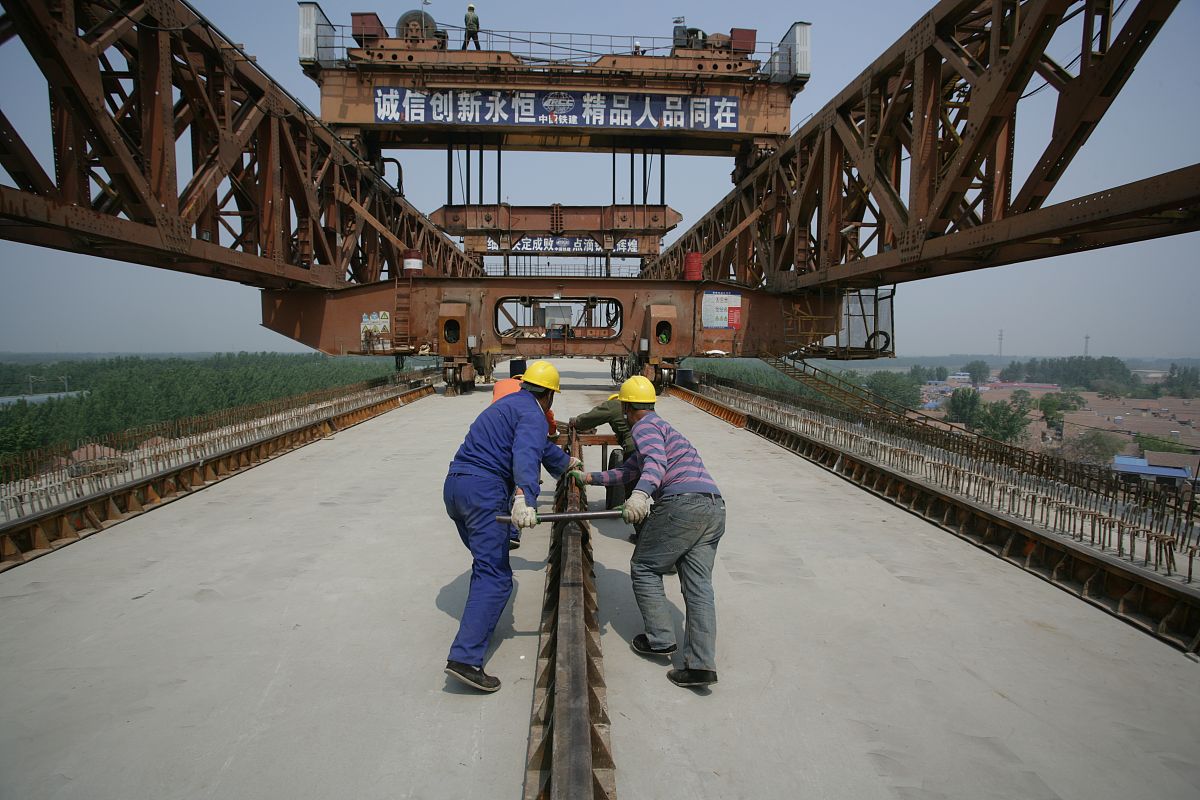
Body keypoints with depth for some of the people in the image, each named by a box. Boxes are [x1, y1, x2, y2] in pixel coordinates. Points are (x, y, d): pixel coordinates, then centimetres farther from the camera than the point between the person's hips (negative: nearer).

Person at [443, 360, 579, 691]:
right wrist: (524, 497, -42)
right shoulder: (533, 414, -4)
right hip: (484, 491, -10)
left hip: (454, 485, 10)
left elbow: (540, 446, 43)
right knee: (495, 577, -11)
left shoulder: (509, 404, 26)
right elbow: (526, 455, -26)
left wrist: (566, 461, 59)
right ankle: (465, 658, -20)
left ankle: (479, 625, 40)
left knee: (486, 562, 27)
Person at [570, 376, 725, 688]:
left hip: (681, 504, -9)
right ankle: (702, 663, -2)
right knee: (699, 586, 4)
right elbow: (626, 472, 40)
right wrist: (588, 478, 46)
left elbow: (656, 461, -20)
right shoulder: (663, 428, 33)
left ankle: (661, 639, 11)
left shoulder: (644, 426, 3)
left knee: (645, 569, 9)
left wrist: (641, 494, -36)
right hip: (714, 508, 9)